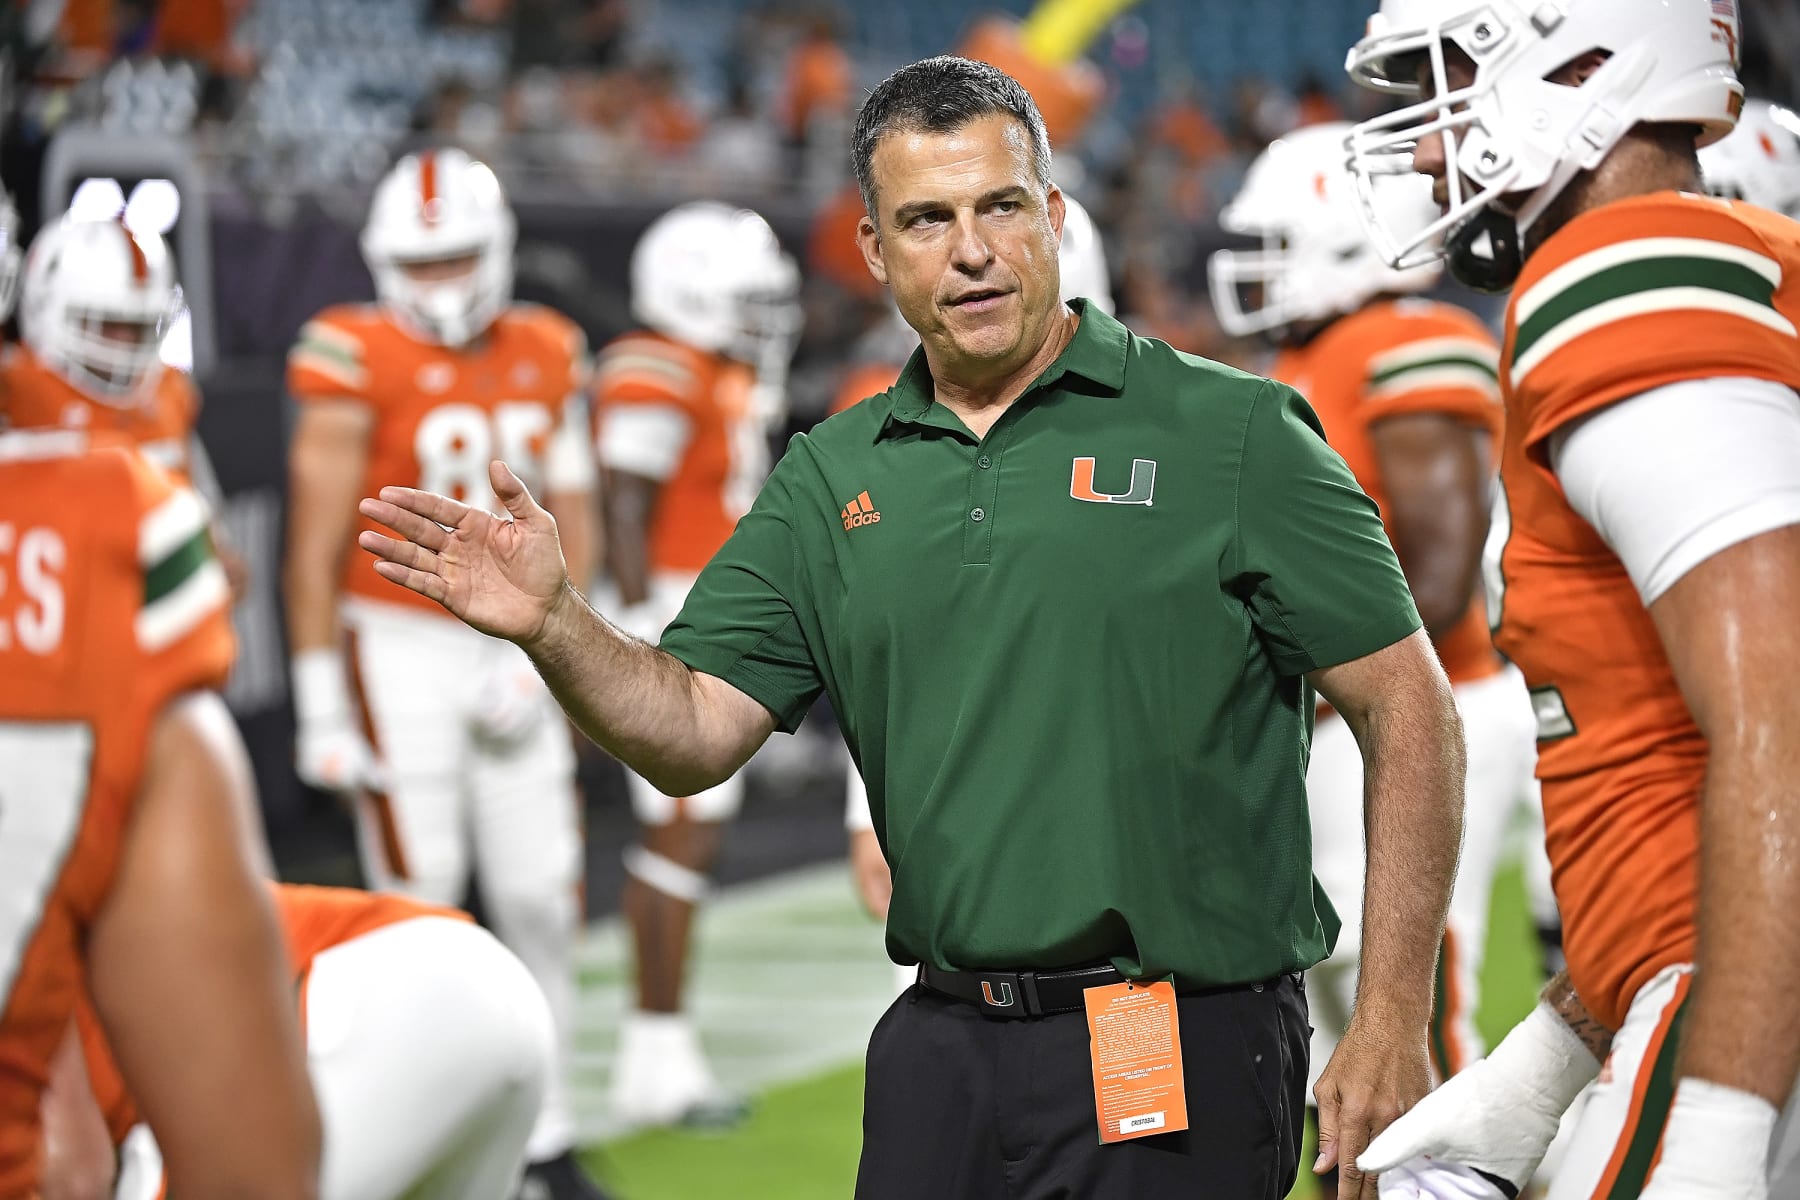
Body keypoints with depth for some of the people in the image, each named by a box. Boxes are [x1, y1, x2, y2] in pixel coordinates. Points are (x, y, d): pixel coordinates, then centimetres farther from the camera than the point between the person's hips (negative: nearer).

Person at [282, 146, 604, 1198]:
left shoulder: (547, 356, 6)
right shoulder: (358, 362, -9)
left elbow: (573, 520, 8)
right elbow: (315, 546, -7)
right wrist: (319, 700, -9)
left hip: (515, 653, 4)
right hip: (400, 650, -4)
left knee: (543, 898, 4)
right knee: (420, 902, -4)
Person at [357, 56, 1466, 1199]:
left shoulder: (1229, 437, -4)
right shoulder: (832, 481, 10)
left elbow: (1411, 717, -5)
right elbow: (693, 734, 5)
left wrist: (1391, 1032, -10)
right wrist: (553, 625, -15)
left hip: (1181, 1056, -4)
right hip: (941, 1054, 4)